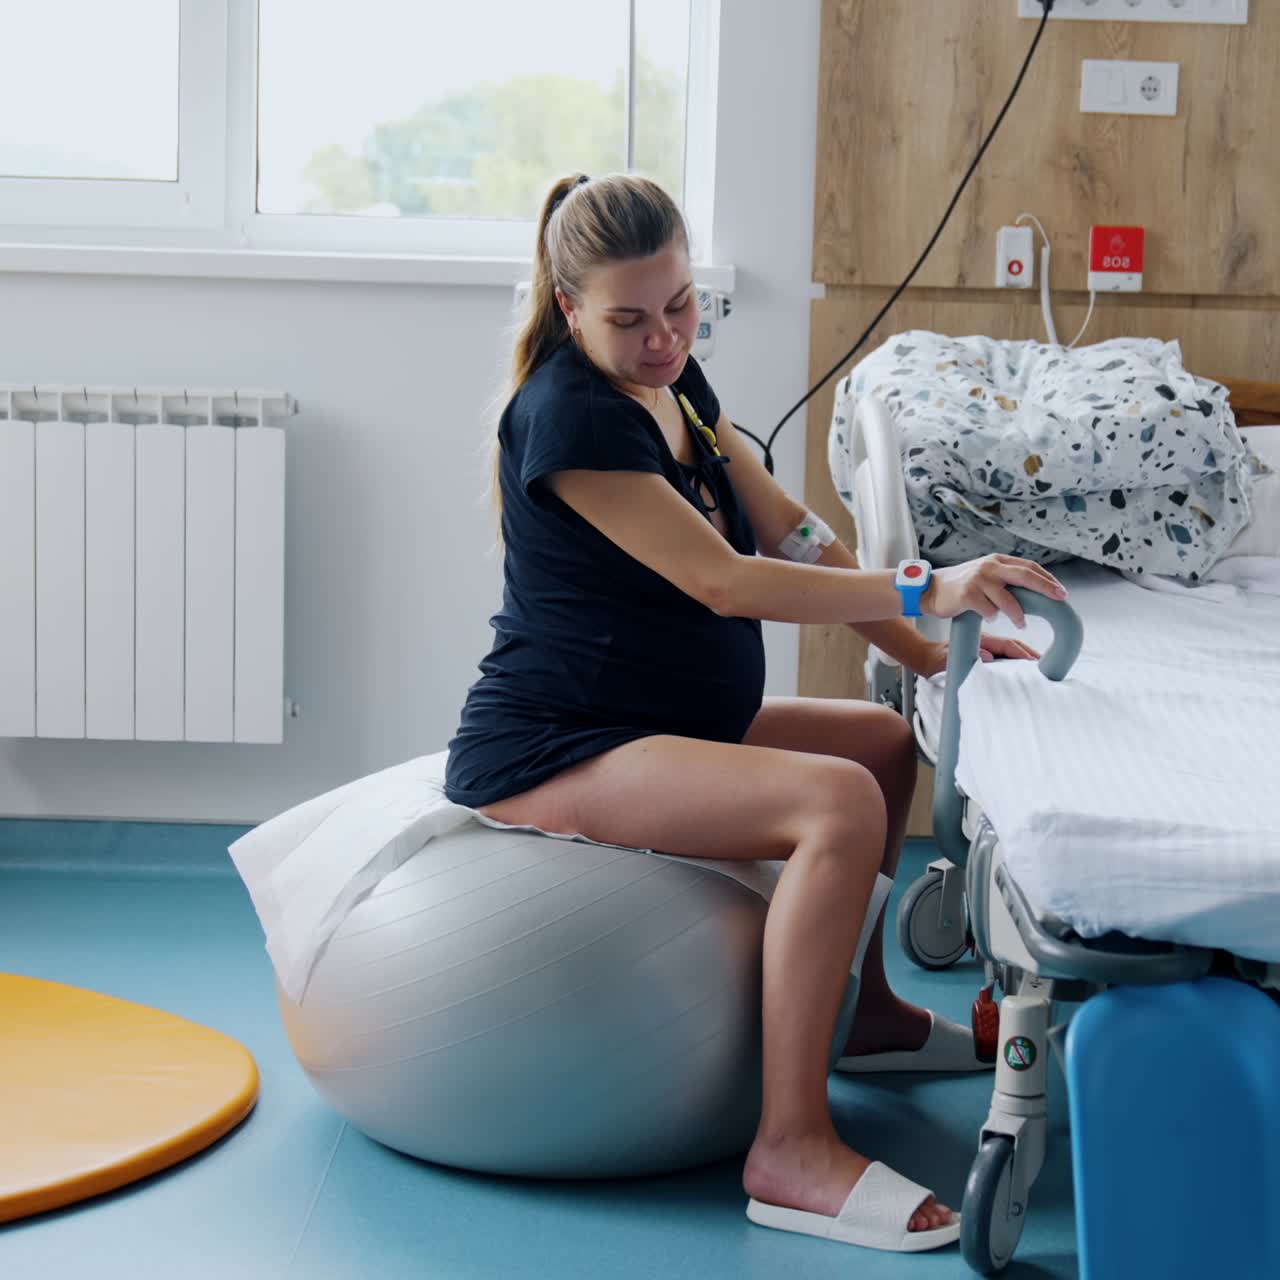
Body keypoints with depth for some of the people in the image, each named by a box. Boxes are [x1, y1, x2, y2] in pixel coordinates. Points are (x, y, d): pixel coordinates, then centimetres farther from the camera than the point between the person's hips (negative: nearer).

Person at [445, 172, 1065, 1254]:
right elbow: (724, 581, -23)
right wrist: (925, 590, -24)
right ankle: (793, 1148, -27)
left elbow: (792, 536, 11)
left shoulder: (675, 386, 11)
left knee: (890, 741, 20)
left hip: (660, 728, 10)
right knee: (839, 803, -28)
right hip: (548, 753, -10)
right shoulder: (567, 413, -19)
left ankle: (863, 1010, 34)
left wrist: (930, 655, 2)